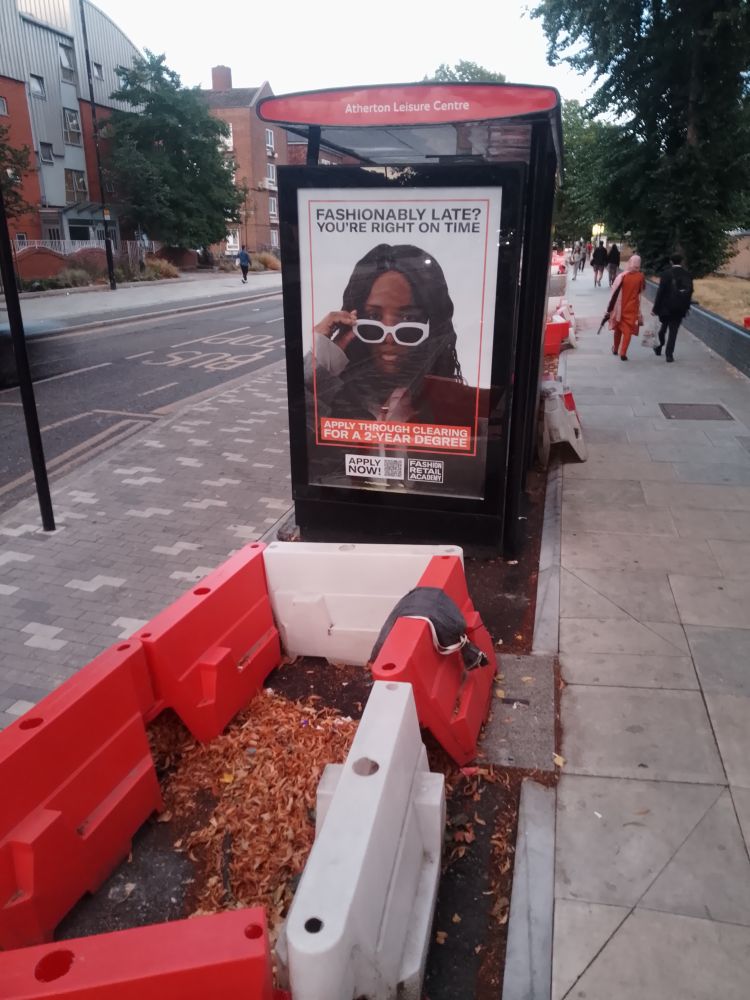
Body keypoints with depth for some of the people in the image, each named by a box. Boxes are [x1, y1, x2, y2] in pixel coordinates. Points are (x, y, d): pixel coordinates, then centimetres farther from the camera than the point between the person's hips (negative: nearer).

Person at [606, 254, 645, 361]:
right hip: (632, 308, 0)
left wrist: (609, 309, -8)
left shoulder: (622, 276, -14)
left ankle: (615, 349, 33)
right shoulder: (641, 277, -9)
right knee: (628, 330, 2)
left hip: (620, 307, 0)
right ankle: (623, 352, -9)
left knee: (618, 328, 18)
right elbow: (641, 290, 10)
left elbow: (615, 293, -13)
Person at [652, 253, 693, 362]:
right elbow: (690, 291, 3)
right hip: (680, 308, 2)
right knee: (673, 330, 5)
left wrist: (656, 308, -9)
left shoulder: (667, 273, -11)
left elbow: (661, 291, -13)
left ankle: (659, 348, 29)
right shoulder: (687, 274, 0)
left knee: (664, 327, 18)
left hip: (666, 306, -2)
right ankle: (669, 354, 1)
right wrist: (686, 306, 12)